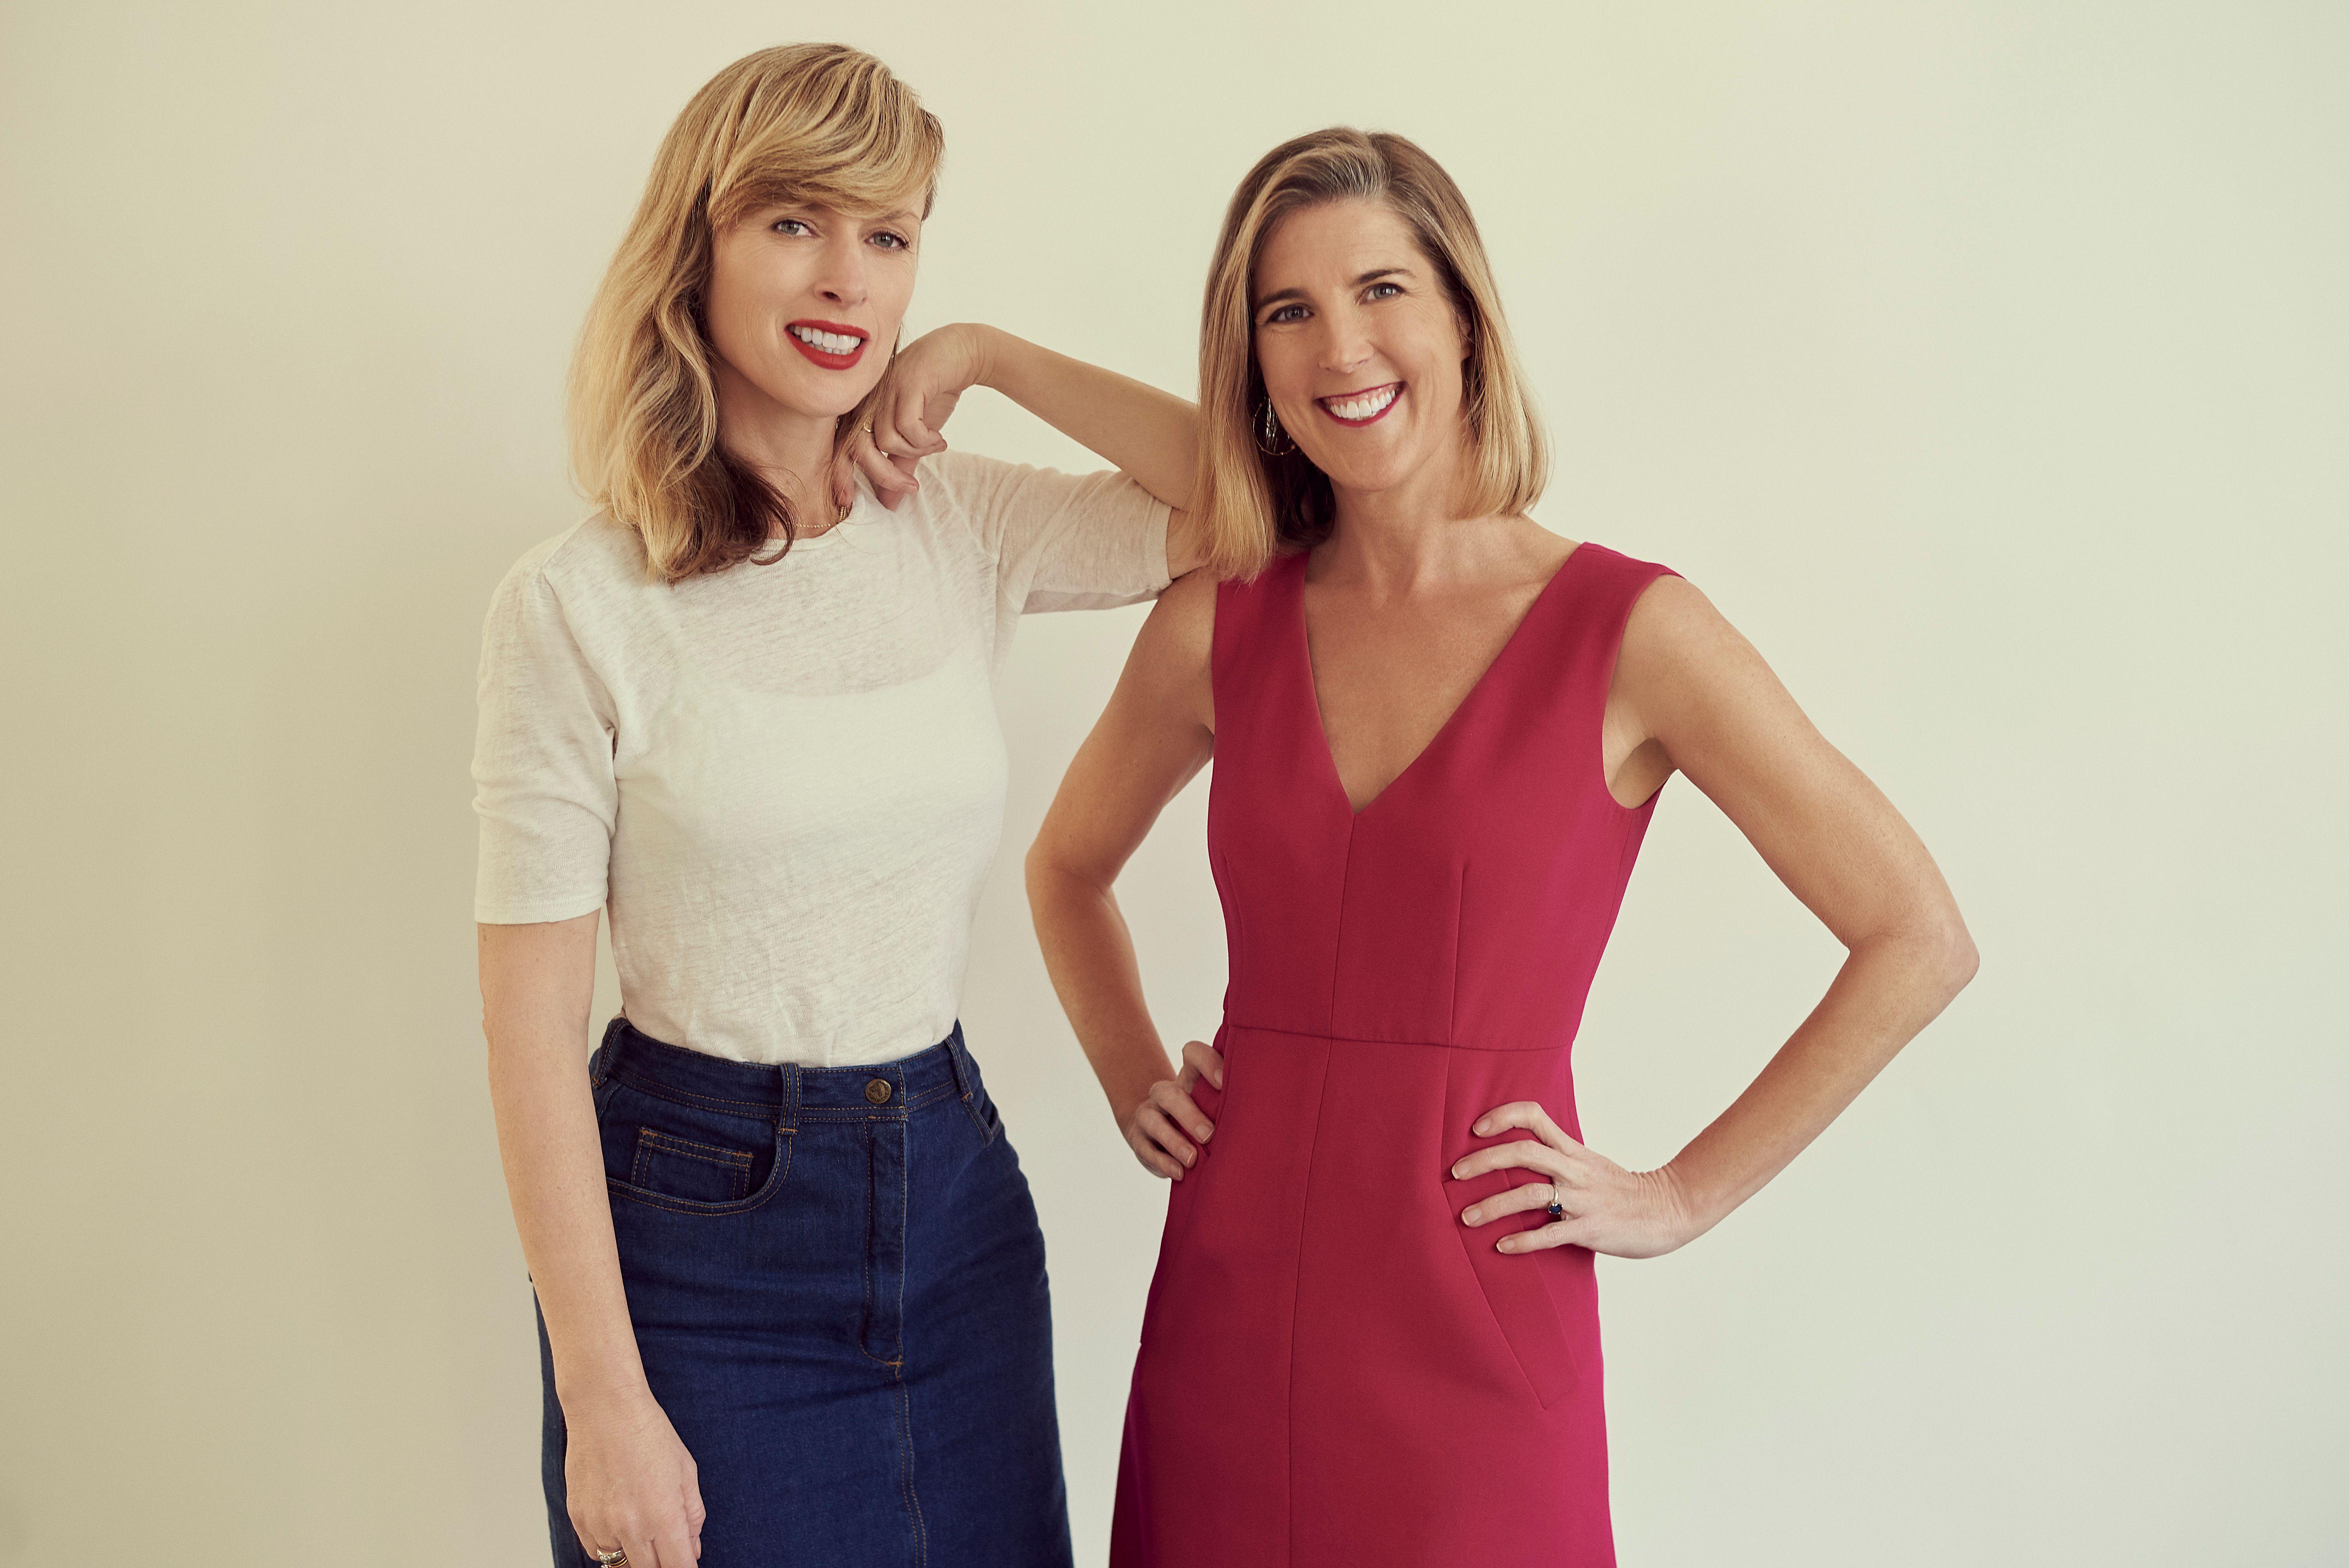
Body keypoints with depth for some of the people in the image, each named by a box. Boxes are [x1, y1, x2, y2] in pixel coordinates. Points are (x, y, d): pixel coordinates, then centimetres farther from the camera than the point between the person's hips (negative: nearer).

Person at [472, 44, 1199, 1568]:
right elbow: (532, 1021, -11)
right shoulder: (580, 603, -11)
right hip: (700, 1224, -4)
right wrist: (603, 1400, -12)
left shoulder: (964, 530, 0)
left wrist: (989, 356, -8)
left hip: (953, 1184, 4)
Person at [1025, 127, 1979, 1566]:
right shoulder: (1220, 626, 2)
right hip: (1228, 1323, 3)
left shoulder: (1627, 630, -8)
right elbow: (1069, 866, 21)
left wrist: (1683, 1199, -4)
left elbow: (1918, 940, -5)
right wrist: (1132, 1080, 8)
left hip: (1476, 1337, -3)